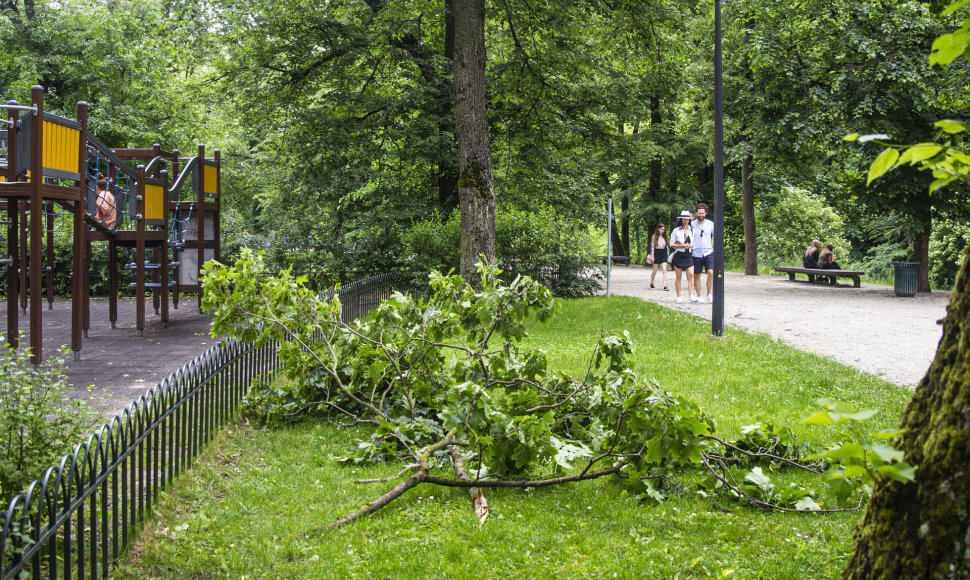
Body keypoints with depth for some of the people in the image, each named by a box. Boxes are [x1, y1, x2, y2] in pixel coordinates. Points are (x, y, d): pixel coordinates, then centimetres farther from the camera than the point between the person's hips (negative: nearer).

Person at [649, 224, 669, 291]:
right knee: (655, 271, 7)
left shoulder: (665, 237, 8)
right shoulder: (654, 237, -1)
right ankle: (651, 283, 29)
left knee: (664, 270, -13)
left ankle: (665, 286, -17)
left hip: (663, 254, 2)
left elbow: (667, 246, 12)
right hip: (656, 254, -2)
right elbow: (652, 246, -3)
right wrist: (652, 255, -10)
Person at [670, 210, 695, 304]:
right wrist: (681, 246, -13)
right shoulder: (676, 230, 1)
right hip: (679, 255, -2)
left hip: (688, 255, 2)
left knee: (691, 274, -13)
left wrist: (690, 245, -5)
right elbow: (671, 244, 1)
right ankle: (678, 297, 8)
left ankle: (690, 295, -13)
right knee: (678, 276, 2)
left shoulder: (691, 230, 9)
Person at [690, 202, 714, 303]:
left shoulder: (710, 224, 6)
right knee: (696, 276, 4)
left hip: (708, 253, 0)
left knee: (711, 273, -17)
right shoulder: (692, 224, 3)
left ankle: (709, 295, -8)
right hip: (696, 253, 0)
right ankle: (699, 296, 14)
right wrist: (689, 246, 1)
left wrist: (714, 248, 5)